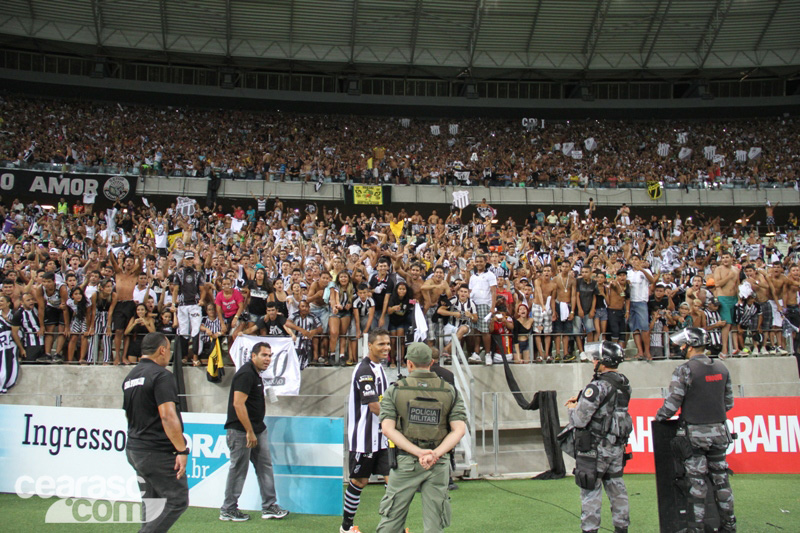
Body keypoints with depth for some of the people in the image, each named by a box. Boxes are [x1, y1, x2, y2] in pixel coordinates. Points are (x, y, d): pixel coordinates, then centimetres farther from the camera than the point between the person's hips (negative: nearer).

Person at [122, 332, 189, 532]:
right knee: (178, 500, -3)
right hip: (158, 452, -9)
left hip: (134, 449, 9)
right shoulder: (161, 375, -14)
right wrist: (182, 450, -22)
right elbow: (167, 416, -22)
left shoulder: (130, 377, 13)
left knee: (149, 503, 14)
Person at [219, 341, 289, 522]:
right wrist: (249, 432, -22)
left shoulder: (256, 374, 14)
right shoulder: (246, 374, -17)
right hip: (241, 431, -10)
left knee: (265, 466, 9)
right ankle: (228, 510, 13)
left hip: (257, 429, 10)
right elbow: (238, 404, -24)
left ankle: (269, 507, 15)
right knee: (238, 470, 0)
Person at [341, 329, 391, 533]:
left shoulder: (378, 367, 11)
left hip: (381, 436, 8)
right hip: (364, 437, -8)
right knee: (359, 481, 5)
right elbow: (374, 406, -22)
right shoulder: (364, 370, -18)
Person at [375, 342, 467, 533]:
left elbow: (387, 428, -10)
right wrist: (435, 454, -14)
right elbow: (459, 429, -6)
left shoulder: (395, 390, 1)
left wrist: (418, 452, -15)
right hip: (439, 465, 1)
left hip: (406, 461, -1)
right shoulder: (450, 391, 4)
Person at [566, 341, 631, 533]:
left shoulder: (598, 387, -21)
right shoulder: (625, 385, 4)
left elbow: (580, 420, -21)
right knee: (616, 488, 17)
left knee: (590, 492, 1)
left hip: (595, 449, -8)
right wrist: (582, 400, 11)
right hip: (617, 447, 8)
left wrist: (572, 408, 0)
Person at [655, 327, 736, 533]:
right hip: (719, 431, 6)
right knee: (720, 478, 14)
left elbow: (672, 402, -15)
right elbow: (729, 402, 13)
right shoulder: (721, 368, 6)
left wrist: (659, 417, 2)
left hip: (696, 432, -6)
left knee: (697, 481, 0)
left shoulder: (685, 370, -14)